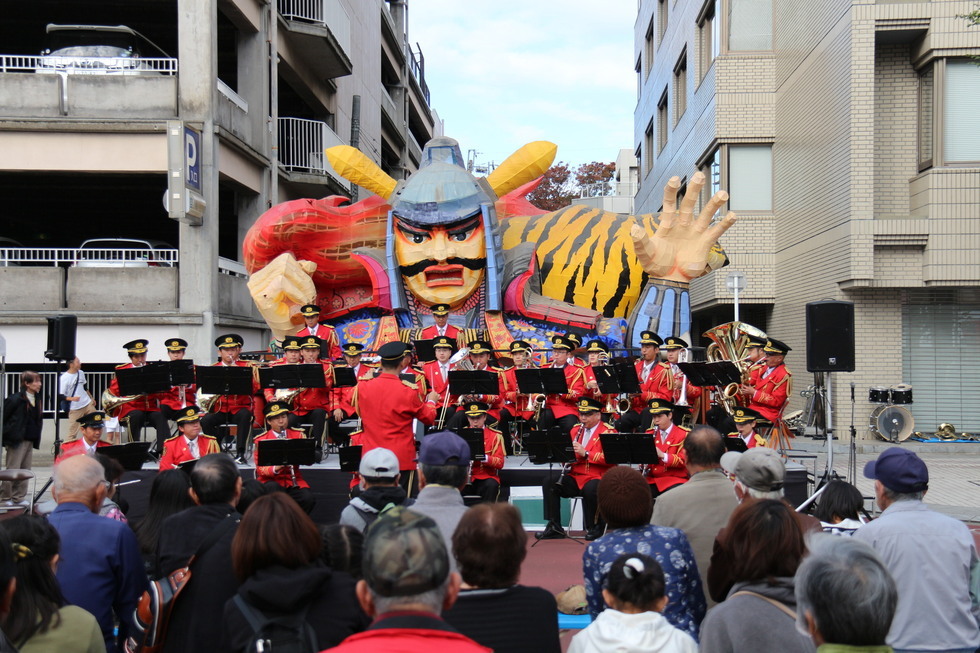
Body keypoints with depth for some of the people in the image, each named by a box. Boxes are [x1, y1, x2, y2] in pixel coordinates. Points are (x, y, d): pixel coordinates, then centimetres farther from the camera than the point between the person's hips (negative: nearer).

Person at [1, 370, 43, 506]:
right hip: (17, 440, -7)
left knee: (25, 470, 10)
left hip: (30, 440, 7)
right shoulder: (16, 399, -13)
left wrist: (36, 439, 14)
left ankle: (18, 497, 18)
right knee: (13, 469, -1)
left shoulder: (37, 399, 9)